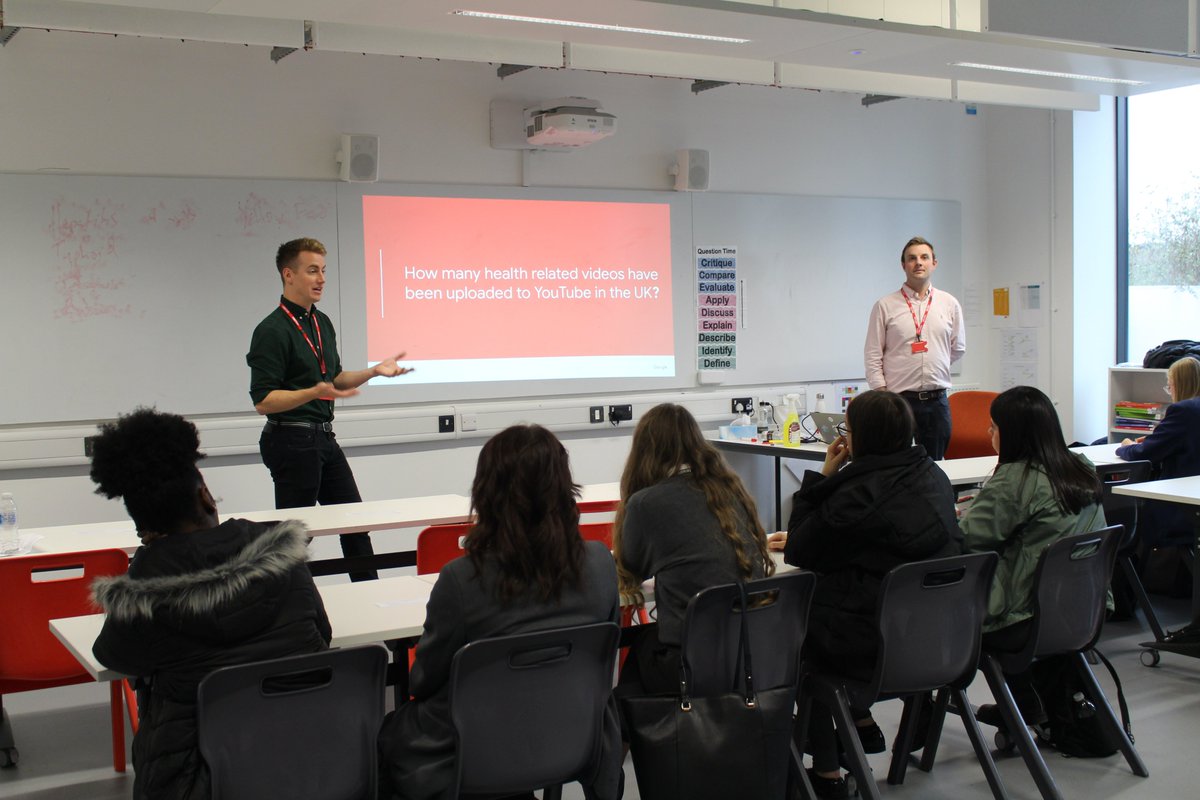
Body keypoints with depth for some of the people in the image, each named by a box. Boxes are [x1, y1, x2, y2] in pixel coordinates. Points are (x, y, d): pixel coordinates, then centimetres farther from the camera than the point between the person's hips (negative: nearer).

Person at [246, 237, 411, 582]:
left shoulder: (323, 323, 13)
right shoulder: (271, 330, -15)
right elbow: (263, 401, -19)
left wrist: (374, 371, 8)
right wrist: (316, 392, -30)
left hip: (323, 437, 9)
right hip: (291, 440, -9)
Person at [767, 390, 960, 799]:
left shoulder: (859, 492, -22)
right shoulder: (931, 475, 5)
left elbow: (801, 553, -8)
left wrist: (824, 475, -7)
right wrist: (800, 538, 18)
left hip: (881, 643, -8)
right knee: (820, 598, 26)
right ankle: (861, 725, 32)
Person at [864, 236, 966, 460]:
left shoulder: (949, 304, 8)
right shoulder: (885, 306, 0)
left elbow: (958, 348, 19)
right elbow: (873, 357, -2)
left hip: (937, 401, 3)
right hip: (899, 400, -3)